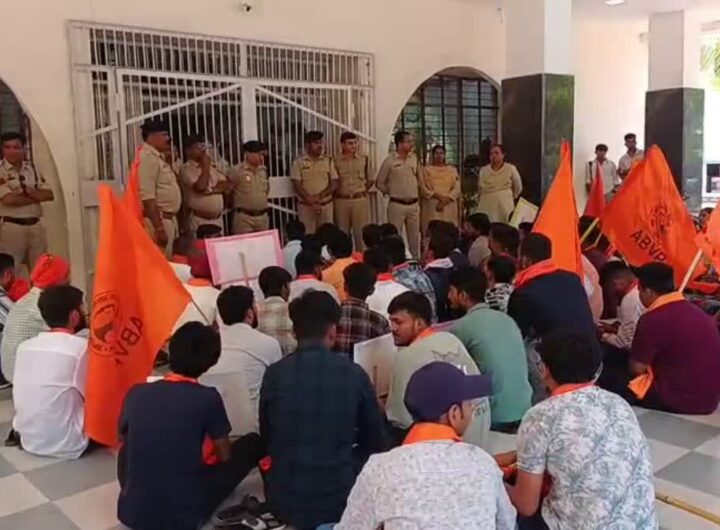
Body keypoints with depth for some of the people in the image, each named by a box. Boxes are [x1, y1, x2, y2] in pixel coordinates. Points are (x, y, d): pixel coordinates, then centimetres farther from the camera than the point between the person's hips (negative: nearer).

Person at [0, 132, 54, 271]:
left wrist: (28, 191, -11)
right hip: (12, 227, -5)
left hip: (36, 225, 5)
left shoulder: (32, 169, 12)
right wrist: (37, 197, -5)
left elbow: (49, 195, 5)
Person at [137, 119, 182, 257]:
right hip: (157, 220, -10)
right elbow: (147, 198, -22)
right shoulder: (146, 157, -14)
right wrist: (159, 228, -25)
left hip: (167, 219, 10)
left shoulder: (157, 157, 17)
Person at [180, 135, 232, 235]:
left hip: (218, 218, 7)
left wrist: (214, 189, -8)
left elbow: (229, 185, 10)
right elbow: (201, 186, -22)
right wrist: (205, 167, -10)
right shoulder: (186, 169, -7)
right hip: (200, 220, -7)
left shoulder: (211, 166, 16)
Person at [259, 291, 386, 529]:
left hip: (283, 501, 1)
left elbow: (266, 438, 7)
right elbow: (375, 442, 4)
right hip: (338, 500, -1)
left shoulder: (274, 374, -8)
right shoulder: (354, 374, -10)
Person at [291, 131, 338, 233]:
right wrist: (311, 201, -15)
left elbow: (334, 185, 2)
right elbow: (297, 186, -6)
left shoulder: (328, 161, 6)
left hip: (326, 205, 2)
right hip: (306, 206, -2)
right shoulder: (299, 162, -1)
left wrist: (319, 196, -13)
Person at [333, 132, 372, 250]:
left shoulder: (364, 159, 4)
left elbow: (370, 180, 13)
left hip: (360, 200, 1)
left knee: (361, 233, 3)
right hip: (341, 201, -1)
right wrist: (337, 193, -1)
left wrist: (361, 191, 6)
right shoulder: (335, 161, -1)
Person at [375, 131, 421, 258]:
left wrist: (414, 191, 12)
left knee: (415, 237, 11)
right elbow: (379, 183, 0)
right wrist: (393, 192, 1)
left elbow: (420, 177, 19)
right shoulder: (389, 160, -7)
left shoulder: (414, 158, 5)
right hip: (396, 205, -4)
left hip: (413, 204, 4)